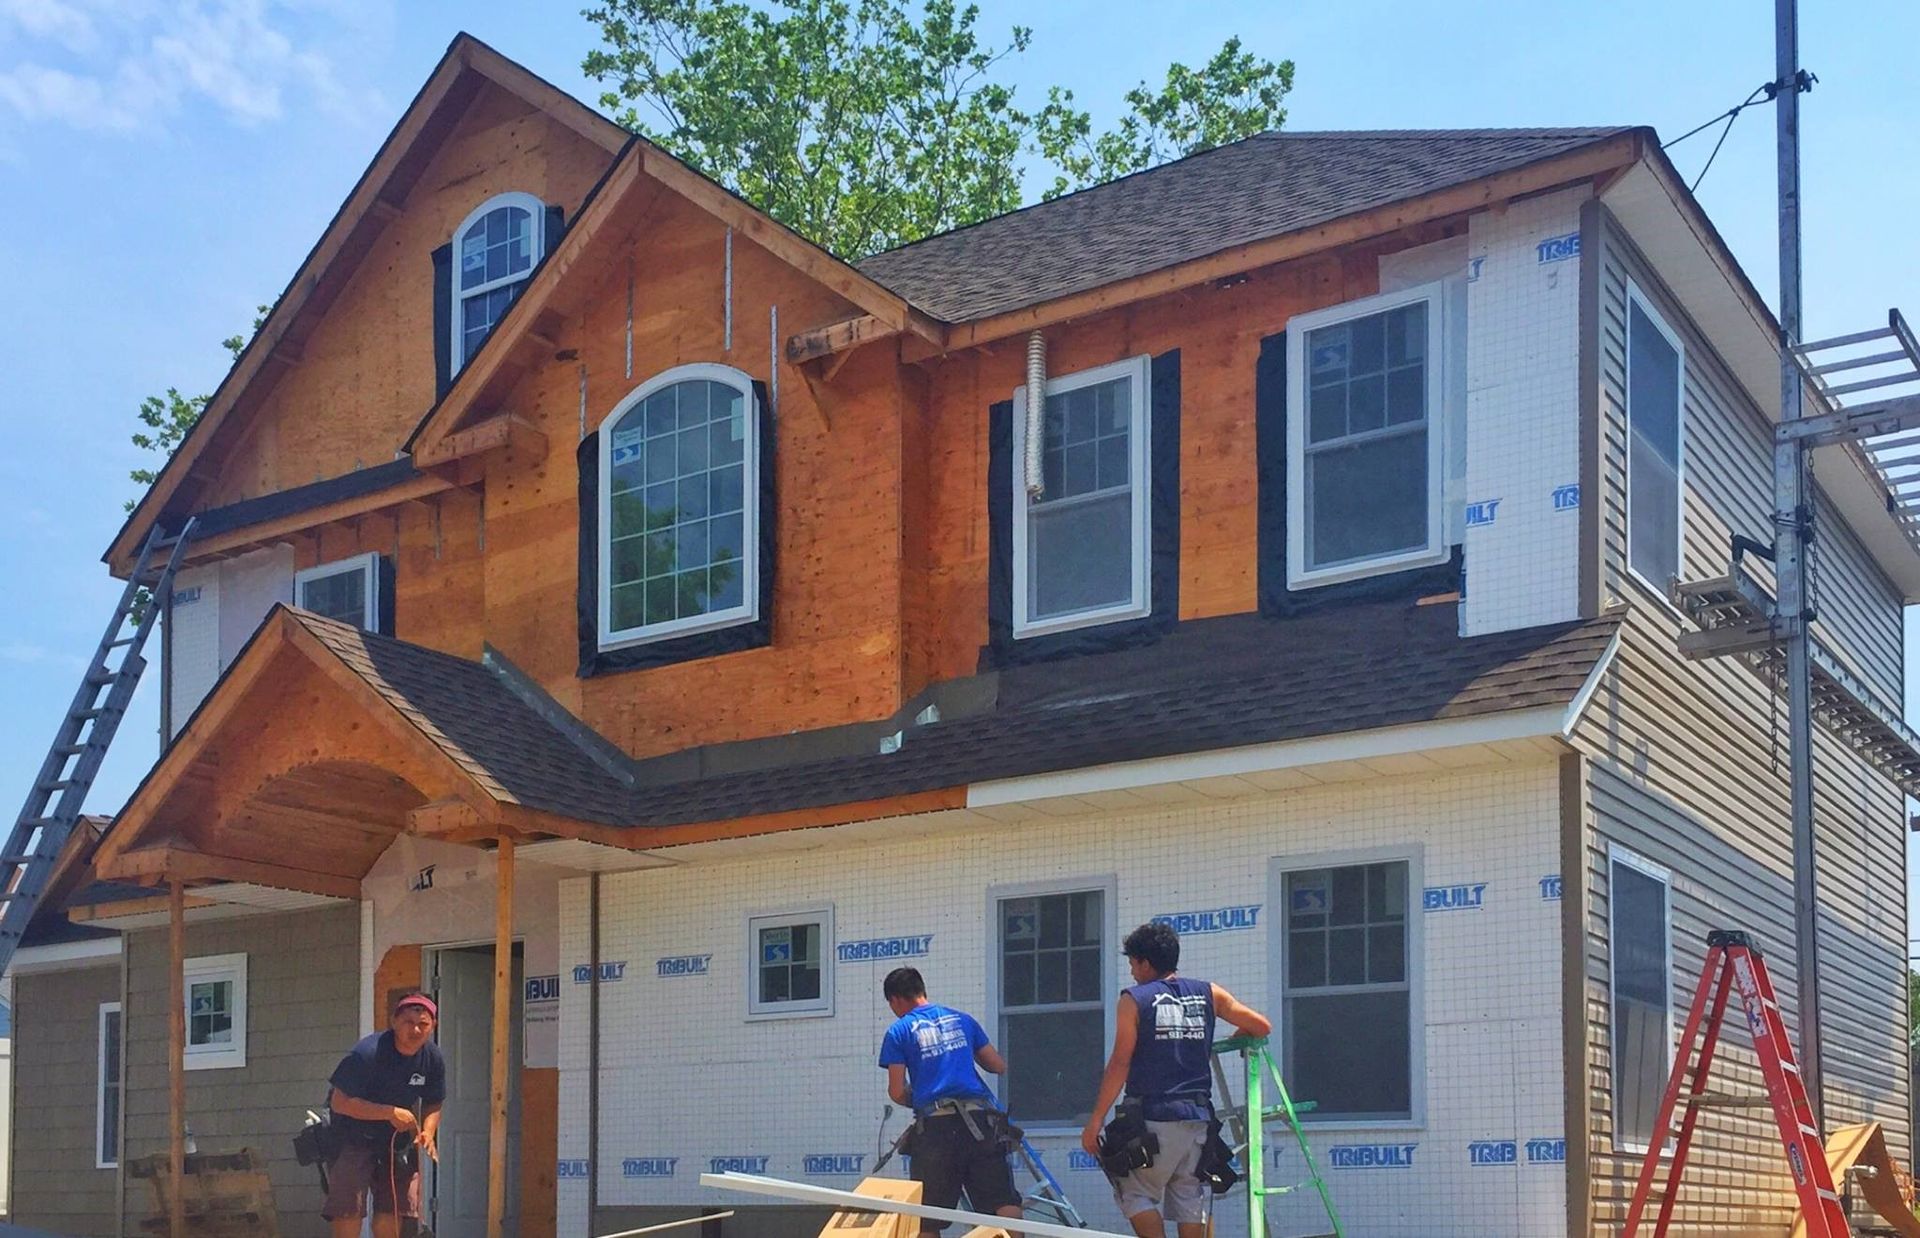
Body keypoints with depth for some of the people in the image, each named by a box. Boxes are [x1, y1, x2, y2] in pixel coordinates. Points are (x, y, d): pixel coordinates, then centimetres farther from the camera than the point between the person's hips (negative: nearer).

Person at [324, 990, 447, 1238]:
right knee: (348, 1210, -13)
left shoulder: (433, 1059, -6)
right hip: (353, 1138, -5)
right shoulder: (367, 1053, -24)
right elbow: (340, 1102, -24)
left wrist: (428, 1132, -12)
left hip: (397, 1143, 5)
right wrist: (391, 1113, -29)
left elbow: (433, 1105, 9)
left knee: (391, 1213, 0)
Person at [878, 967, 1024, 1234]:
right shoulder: (962, 1019, 17)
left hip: (935, 1127, -2)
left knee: (928, 1219, 7)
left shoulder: (898, 1031, 7)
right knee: (1004, 1203, -3)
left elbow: (897, 1092, 2)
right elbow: (999, 1066, 19)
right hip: (979, 1121, 2)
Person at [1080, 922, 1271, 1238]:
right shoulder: (1209, 994, 8)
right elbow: (1261, 1026, 10)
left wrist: (1095, 1120, -6)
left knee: (1137, 1194, 7)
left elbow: (1120, 1064, -8)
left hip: (1152, 1119, -4)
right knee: (1190, 1200, 10)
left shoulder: (1134, 1000, -3)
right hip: (1198, 1117, 4)